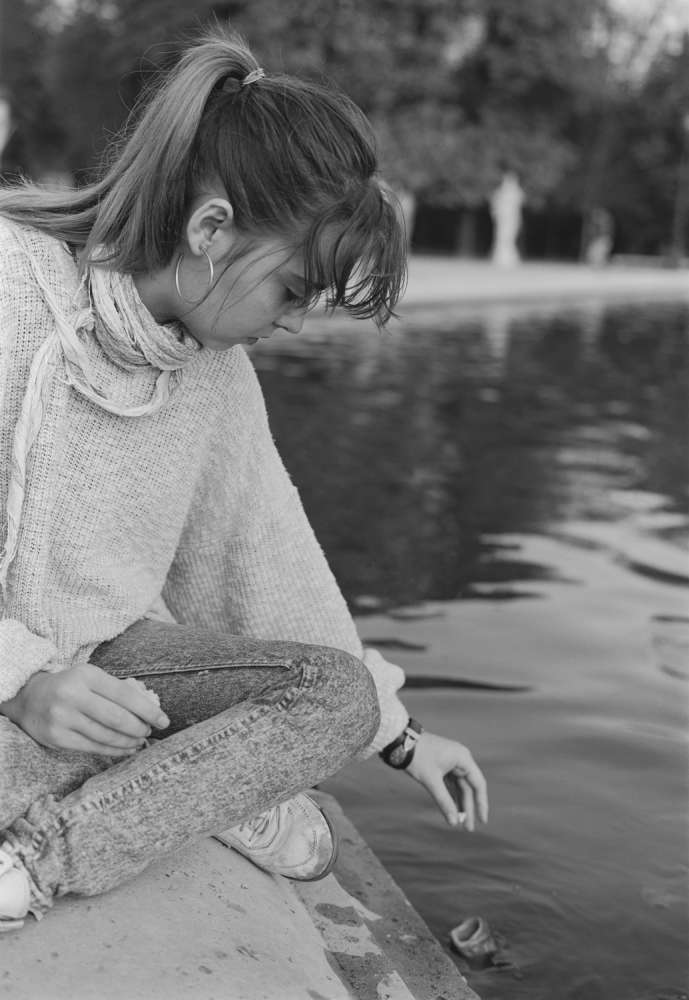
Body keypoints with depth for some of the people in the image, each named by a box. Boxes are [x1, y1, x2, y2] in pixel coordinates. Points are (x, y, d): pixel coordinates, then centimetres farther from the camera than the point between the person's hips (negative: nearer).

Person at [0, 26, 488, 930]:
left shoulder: (215, 366, 0)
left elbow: (269, 552, 7)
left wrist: (396, 733, 11)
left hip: (106, 651, 7)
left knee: (340, 691, -11)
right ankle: (215, 783, -11)